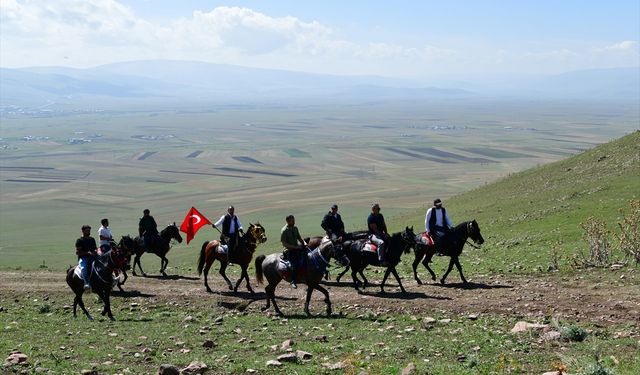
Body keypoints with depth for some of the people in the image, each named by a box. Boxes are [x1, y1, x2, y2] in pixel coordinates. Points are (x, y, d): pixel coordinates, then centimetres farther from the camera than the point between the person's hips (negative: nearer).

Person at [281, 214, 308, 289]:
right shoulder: (284, 231, -12)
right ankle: (293, 282, -18)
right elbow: (284, 244, -14)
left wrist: (304, 242, 1)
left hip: (297, 247, 7)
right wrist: (295, 247, -19)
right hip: (289, 250, -7)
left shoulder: (295, 228, 9)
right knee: (295, 264, -27)